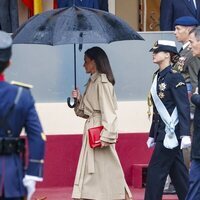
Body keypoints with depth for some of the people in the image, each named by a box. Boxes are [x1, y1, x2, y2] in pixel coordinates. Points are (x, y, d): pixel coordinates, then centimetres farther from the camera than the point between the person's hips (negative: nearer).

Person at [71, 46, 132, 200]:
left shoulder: (102, 81, -11)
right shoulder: (93, 81, 16)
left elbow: (108, 111, -18)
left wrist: (105, 136, -23)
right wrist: (78, 99, 5)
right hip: (91, 129, 9)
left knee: (103, 169, -6)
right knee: (92, 170, 6)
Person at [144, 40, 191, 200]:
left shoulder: (175, 77, -12)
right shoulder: (158, 77, 12)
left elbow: (184, 107, -17)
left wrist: (185, 134, -24)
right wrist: (152, 135, 20)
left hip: (171, 132, -9)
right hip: (162, 132, 9)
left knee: (156, 171, -7)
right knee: (177, 171, 12)